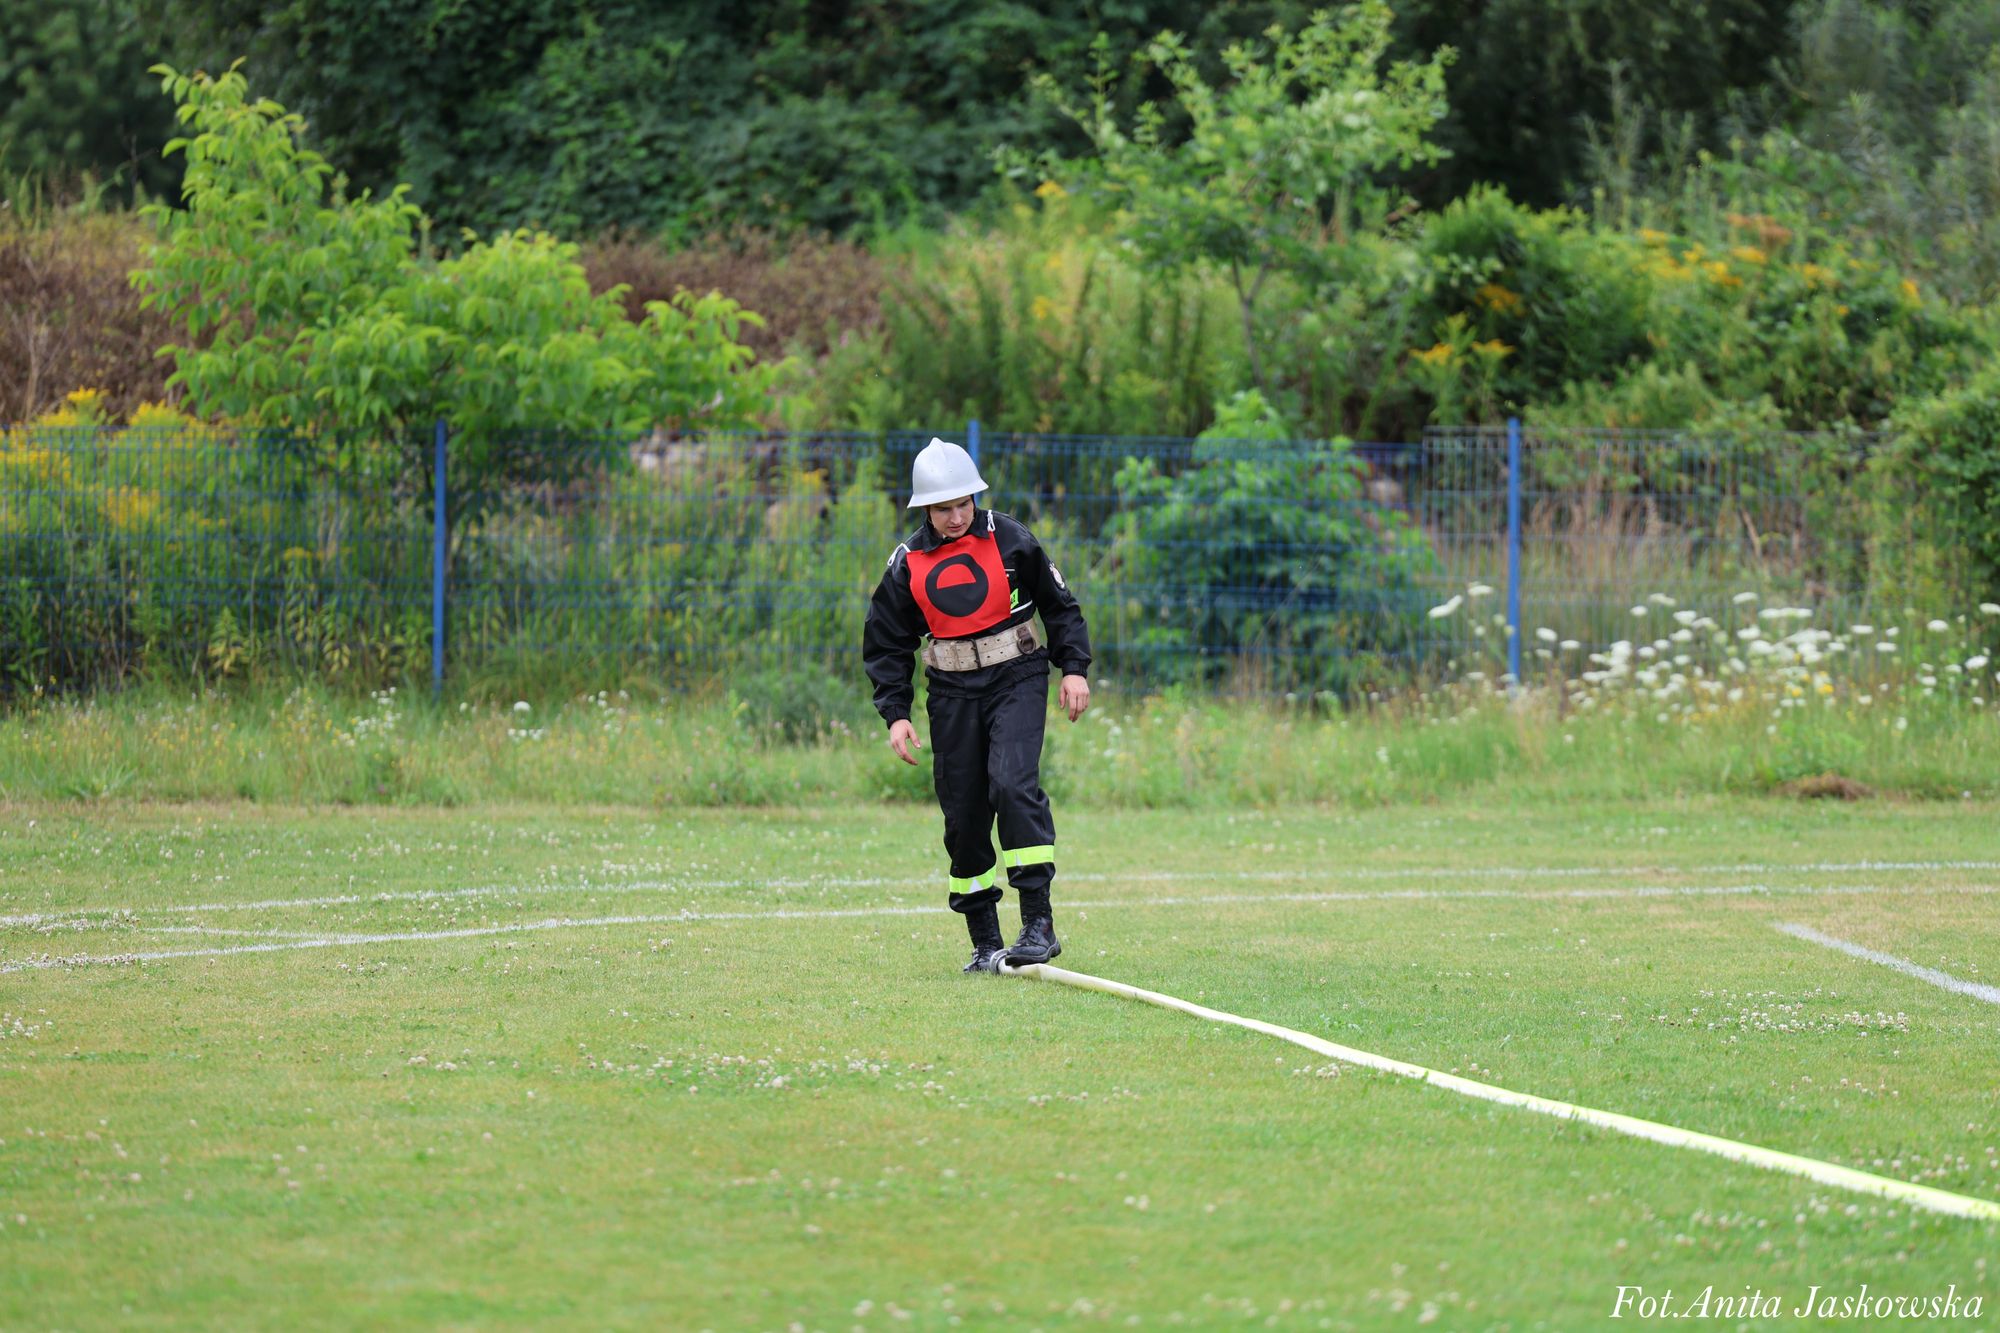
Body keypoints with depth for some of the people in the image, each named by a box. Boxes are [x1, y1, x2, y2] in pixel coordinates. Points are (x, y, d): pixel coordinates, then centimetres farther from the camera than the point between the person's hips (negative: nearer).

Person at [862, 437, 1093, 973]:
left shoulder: (1010, 540, -4)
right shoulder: (908, 564, 0)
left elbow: (1059, 605, 6)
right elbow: (886, 644, 7)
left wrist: (1075, 669, -1)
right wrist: (895, 714, -2)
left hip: (1017, 679, -3)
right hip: (953, 692, 3)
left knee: (1012, 783, -22)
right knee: (963, 813, 2)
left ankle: (1039, 923, -22)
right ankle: (985, 941, 12)